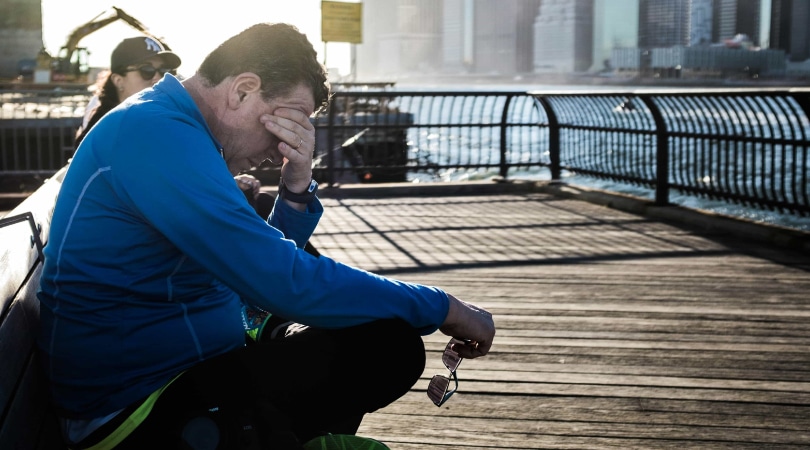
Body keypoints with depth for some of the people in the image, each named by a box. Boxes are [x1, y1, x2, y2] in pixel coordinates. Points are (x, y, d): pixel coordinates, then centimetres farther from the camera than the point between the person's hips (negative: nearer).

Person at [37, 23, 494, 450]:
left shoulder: (170, 130, 12)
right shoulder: (157, 135, -20)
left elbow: (266, 269, 13)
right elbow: (286, 283, -25)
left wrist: (297, 189, -5)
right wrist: (442, 307, -15)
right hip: (136, 410, -10)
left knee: (391, 341, 7)